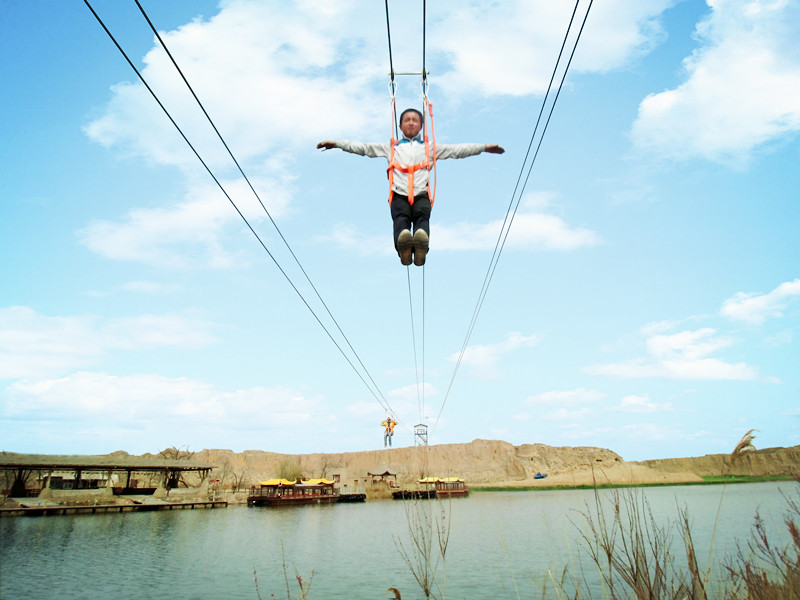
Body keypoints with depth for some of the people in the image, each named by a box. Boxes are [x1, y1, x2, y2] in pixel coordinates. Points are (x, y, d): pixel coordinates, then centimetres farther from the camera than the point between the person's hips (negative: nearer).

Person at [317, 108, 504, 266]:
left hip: (422, 194, 0)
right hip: (399, 195, 0)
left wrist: (485, 147, 17)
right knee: (401, 217, -33)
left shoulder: (430, 148, 35)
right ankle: (403, 244, -64)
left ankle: (421, 242, -65)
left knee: (422, 216, -34)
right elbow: (363, 147, 27)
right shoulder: (391, 147, 34)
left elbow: (457, 149, 27)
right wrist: (337, 144, 17)